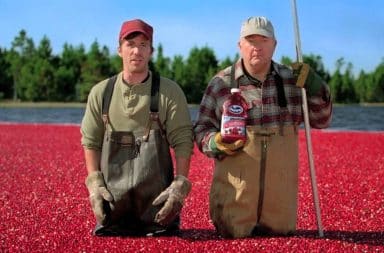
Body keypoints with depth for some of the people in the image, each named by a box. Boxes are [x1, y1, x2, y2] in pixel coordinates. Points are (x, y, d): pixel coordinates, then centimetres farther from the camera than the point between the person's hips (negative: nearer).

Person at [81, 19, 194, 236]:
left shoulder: (170, 91, -2)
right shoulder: (101, 92, 6)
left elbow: (183, 141, -4)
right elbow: (90, 142, 9)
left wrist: (181, 184, -13)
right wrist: (95, 184, 0)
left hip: (157, 193, -2)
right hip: (113, 192, 2)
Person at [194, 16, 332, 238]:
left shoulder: (292, 79, 5)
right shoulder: (221, 84, -2)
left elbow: (321, 120, 11)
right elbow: (202, 129, 5)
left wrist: (316, 90, -7)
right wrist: (216, 143, -17)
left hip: (281, 193, 2)